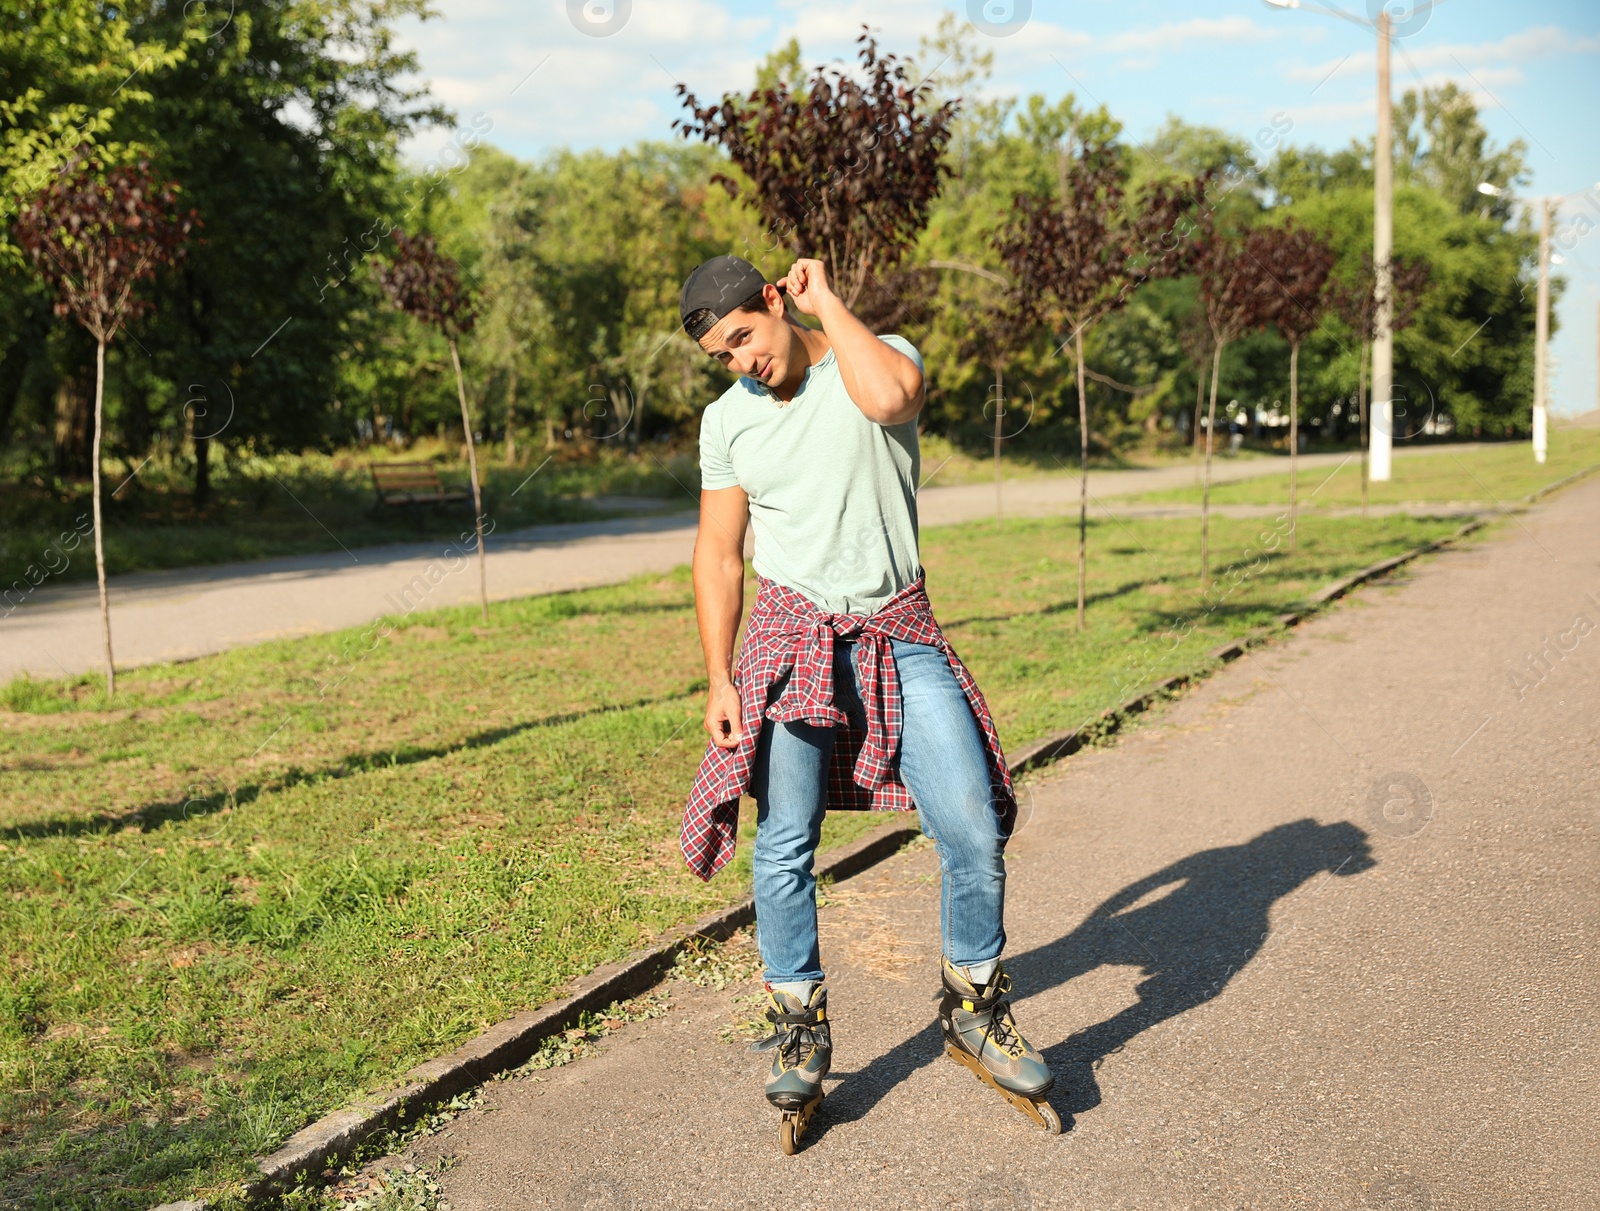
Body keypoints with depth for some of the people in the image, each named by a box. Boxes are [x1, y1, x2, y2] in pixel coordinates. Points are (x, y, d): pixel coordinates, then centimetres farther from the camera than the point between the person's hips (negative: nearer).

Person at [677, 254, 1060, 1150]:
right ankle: (801, 1038, 14)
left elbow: (887, 397, -28)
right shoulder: (728, 419, 7)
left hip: (901, 637, -1)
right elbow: (719, 554, 9)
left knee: (975, 833, -6)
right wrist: (719, 681, 1)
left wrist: (828, 302, -12)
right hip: (794, 635, 2)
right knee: (786, 842, -4)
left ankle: (975, 1015, 17)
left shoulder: (885, 358, -2)